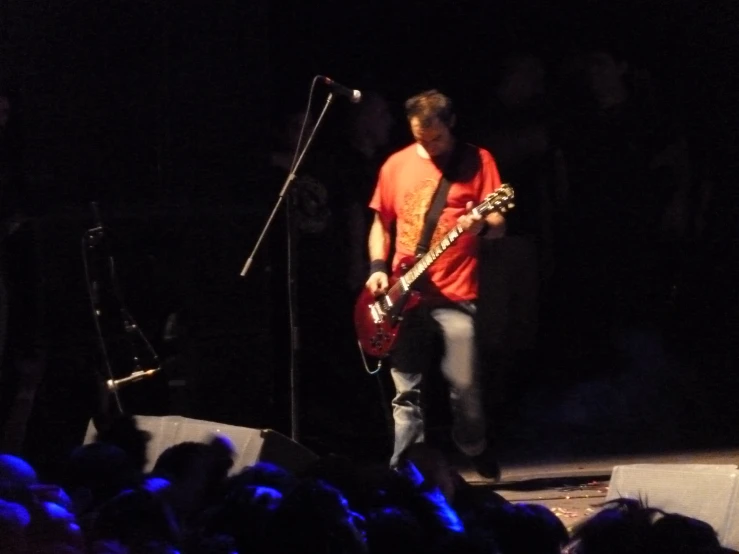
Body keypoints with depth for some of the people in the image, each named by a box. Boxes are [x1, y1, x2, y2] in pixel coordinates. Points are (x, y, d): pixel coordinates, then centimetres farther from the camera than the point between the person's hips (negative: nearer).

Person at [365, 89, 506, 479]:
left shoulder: (476, 161, 2)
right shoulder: (396, 166, 12)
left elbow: (499, 224, -2)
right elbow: (381, 223, 20)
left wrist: (481, 226, -24)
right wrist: (378, 268, 5)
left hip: (455, 294, -3)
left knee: (463, 384, -8)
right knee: (405, 392, 1)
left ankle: (476, 450, 18)